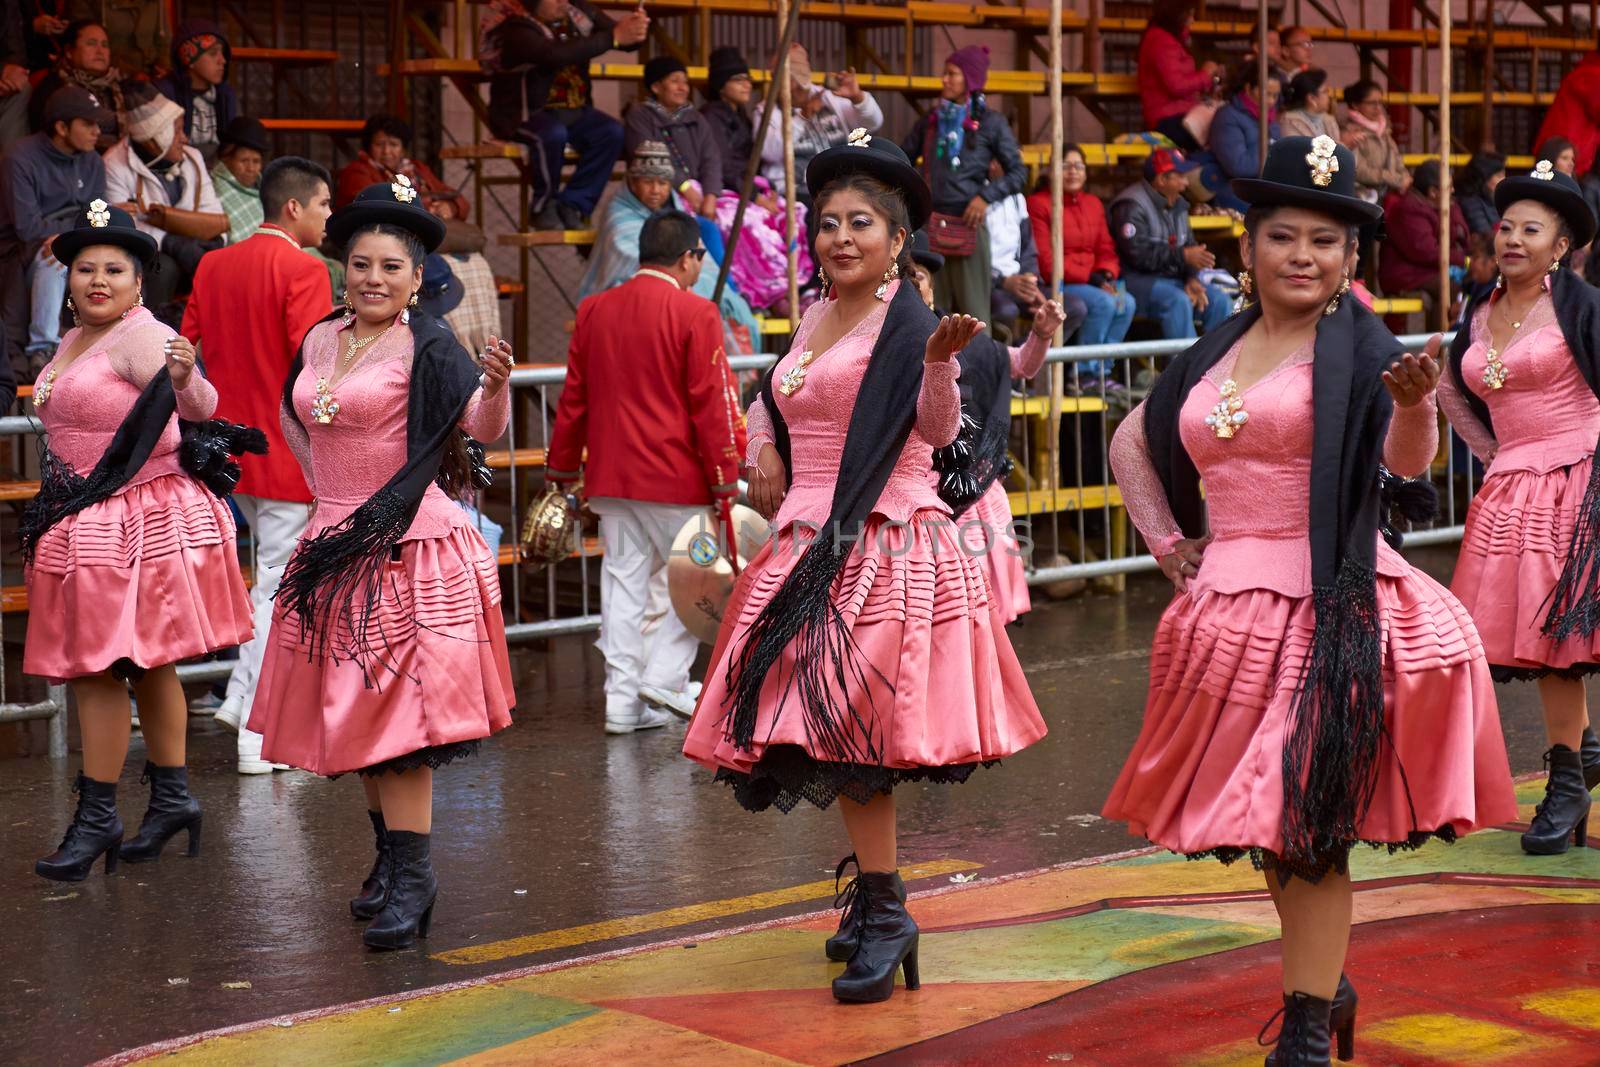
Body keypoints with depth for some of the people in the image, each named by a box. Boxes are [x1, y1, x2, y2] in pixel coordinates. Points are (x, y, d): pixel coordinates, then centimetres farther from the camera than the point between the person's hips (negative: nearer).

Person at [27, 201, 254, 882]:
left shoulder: (143, 338, -14)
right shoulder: (73, 340, 14)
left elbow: (199, 406, -26)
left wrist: (184, 379, -45)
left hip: (133, 528, -9)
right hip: (82, 526, 9)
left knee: (96, 669, -6)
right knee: (143, 664, 15)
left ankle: (97, 817, 2)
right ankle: (173, 797, 24)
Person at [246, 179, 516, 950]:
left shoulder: (425, 345, -9)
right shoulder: (319, 341, 9)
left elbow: (483, 427, -21)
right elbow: (292, 416, 28)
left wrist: (497, 386, -41)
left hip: (408, 549, -7)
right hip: (335, 548, 7)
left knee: (399, 712, -11)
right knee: (355, 712, 13)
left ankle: (411, 879, -8)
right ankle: (392, 857, 26)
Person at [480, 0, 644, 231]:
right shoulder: (517, 30, -17)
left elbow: (625, 41, 3)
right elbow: (555, 55, -36)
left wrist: (636, 29, -24)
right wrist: (613, 37, -40)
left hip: (574, 110, 6)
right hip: (524, 114, -6)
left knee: (612, 131, -20)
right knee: (553, 134, -36)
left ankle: (571, 205, -12)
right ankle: (543, 207, -13)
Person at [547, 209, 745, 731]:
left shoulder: (593, 310, 8)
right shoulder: (695, 314, -9)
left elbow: (573, 397, 12)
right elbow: (712, 403, -11)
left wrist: (562, 469, 19)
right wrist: (724, 479, -7)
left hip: (610, 474, 5)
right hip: (676, 474, -5)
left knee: (623, 580, 8)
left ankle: (622, 698, 8)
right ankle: (664, 679, 3)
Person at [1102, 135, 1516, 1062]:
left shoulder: (1360, 348, -4)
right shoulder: (1212, 357, 12)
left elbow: (1408, 461, -21)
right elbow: (1132, 444, 26)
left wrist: (1414, 402, -42)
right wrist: (1169, 545, 15)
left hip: (1328, 611, -6)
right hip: (1227, 613, 6)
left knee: (1310, 827, -5)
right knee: (1262, 819, 14)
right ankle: (1325, 986, 33)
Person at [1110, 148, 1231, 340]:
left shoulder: (1178, 205, 15)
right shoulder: (1132, 206, -13)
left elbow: (1189, 246, 11)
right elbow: (1139, 255, -22)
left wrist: (1192, 278, -9)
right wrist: (1182, 256, -21)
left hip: (1173, 277, 8)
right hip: (1138, 278, -8)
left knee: (1219, 300, -9)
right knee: (1178, 301, -33)